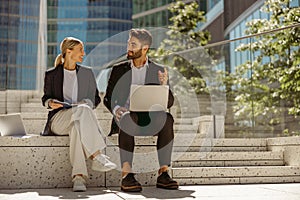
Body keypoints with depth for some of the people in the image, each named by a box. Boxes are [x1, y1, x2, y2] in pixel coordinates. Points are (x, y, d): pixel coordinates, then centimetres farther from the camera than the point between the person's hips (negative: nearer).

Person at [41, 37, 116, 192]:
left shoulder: (87, 73, 17)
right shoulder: (51, 74, 11)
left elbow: (96, 98, 17)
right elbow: (45, 98, 15)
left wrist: (87, 104, -6)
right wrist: (50, 103, -9)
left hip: (80, 119, 2)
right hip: (58, 120, -2)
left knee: (77, 126, -39)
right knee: (83, 109, -37)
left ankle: (78, 176, -48)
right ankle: (96, 156, -44)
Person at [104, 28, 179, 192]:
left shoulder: (159, 70, 14)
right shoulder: (119, 69, 16)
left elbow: (169, 103, 8)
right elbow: (108, 98, 11)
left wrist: (164, 85, -12)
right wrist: (116, 109, -12)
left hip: (150, 119, 1)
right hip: (126, 116, 0)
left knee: (167, 118, -32)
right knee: (128, 117, -37)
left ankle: (163, 173, -32)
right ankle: (126, 175, -41)